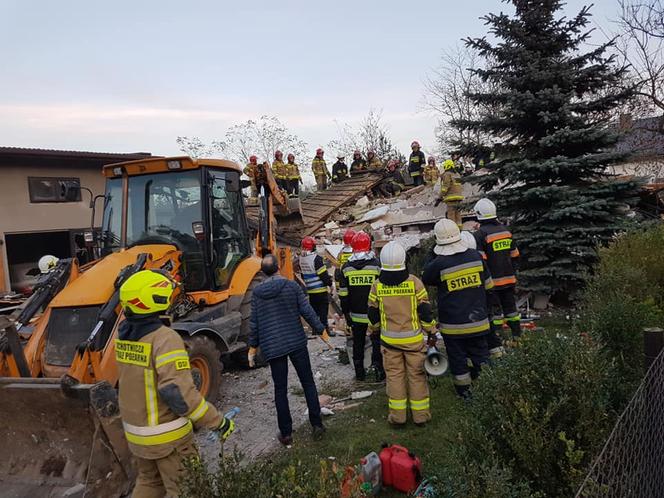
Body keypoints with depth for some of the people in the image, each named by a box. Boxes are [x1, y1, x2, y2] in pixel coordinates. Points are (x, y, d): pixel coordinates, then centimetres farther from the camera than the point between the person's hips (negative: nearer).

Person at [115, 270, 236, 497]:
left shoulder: (124, 336, -2)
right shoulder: (164, 338, -26)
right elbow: (179, 392, -28)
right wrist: (218, 422, -22)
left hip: (135, 431, 8)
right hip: (166, 435, -7)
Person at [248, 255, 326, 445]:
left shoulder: (257, 293, 0)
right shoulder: (291, 286, -5)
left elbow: (254, 322, 3)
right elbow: (307, 312, -5)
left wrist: (252, 348, 13)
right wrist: (321, 331, 5)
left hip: (272, 347, 1)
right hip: (296, 343, -1)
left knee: (280, 390, 10)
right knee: (308, 383, 13)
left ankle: (286, 434, 16)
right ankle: (317, 425, 15)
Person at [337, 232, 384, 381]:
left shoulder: (346, 267, -2)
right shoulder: (377, 265, -10)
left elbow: (343, 294, 1)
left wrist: (346, 313, 11)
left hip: (356, 315, 3)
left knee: (358, 343, 15)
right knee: (377, 342, 11)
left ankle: (359, 372, 23)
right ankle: (379, 370, 13)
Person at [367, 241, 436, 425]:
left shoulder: (377, 285, -8)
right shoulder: (414, 282, -12)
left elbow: (373, 314, 3)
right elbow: (425, 311, -6)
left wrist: (374, 330, 21)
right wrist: (431, 331, 8)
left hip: (389, 339, 1)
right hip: (413, 338, -1)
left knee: (394, 375, 12)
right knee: (416, 375, 11)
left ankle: (397, 415, 17)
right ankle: (421, 414, 19)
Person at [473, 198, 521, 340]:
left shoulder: (480, 234, -15)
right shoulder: (506, 230, 7)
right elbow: (515, 255, 14)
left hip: (492, 280, -6)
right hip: (509, 278, 6)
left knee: (494, 309, 2)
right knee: (510, 306, 18)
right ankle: (517, 334, 28)